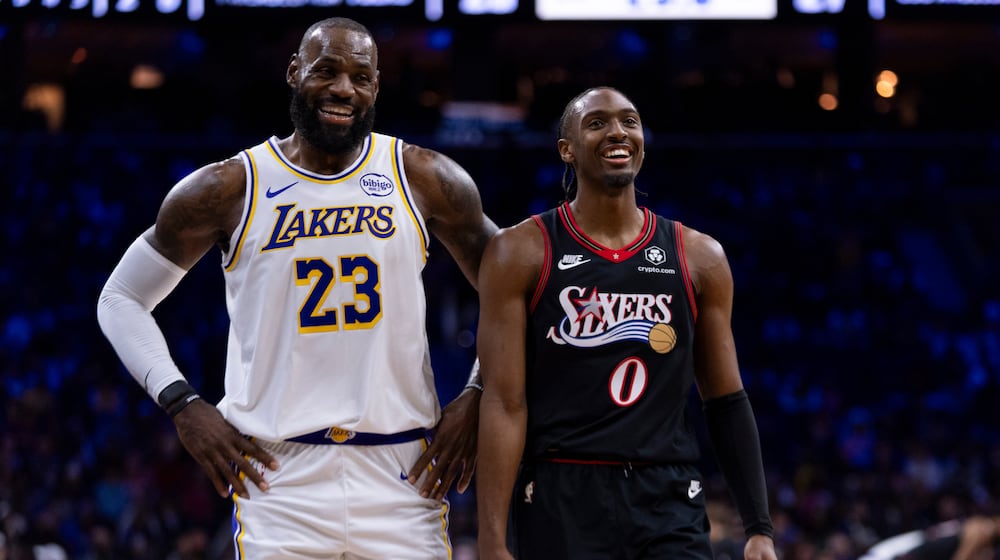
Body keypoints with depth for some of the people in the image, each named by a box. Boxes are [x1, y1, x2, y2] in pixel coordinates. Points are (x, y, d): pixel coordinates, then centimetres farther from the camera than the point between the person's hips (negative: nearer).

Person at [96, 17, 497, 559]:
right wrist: (183, 405, -1)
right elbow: (121, 299, 11)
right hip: (280, 476, -1)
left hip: (402, 473, 1)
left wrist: (478, 397, 2)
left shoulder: (425, 180, 5)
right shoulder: (228, 189, 2)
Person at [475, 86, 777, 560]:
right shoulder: (521, 252, 0)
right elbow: (504, 402, -5)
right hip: (560, 502, -2)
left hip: (669, 503, 2)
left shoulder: (699, 258, 9)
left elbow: (727, 404, 13)